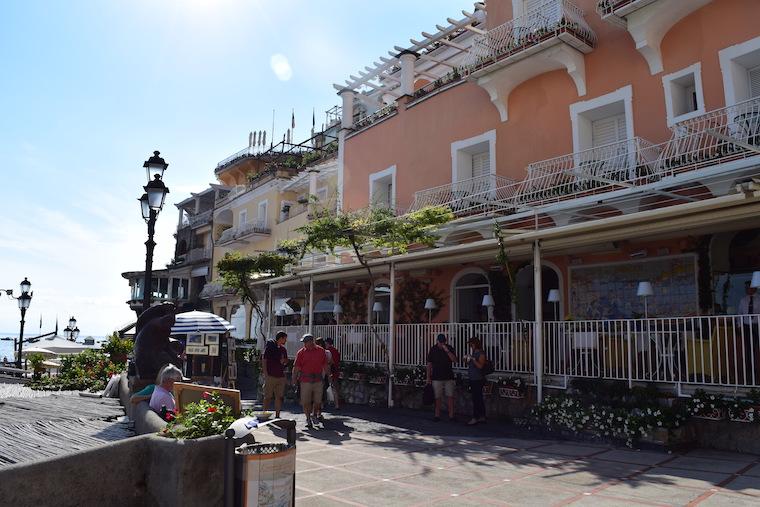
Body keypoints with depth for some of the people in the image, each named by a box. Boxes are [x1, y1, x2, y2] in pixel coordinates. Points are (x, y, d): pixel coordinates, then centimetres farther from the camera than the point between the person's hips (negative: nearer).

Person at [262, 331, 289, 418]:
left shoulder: (283, 349, 14)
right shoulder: (270, 347, -4)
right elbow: (264, 360, -6)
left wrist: (284, 361, -1)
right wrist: (265, 374, -12)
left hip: (281, 377, 6)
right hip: (270, 376, -6)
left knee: (279, 397, 7)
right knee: (267, 397, -2)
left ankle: (277, 416, 13)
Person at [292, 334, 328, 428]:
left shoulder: (321, 351, 5)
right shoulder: (301, 352, 0)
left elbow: (325, 365, 12)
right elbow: (296, 367, -1)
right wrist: (294, 379, -8)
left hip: (318, 380, 1)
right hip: (305, 380, -1)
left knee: (317, 401, 7)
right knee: (306, 402, -1)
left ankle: (313, 415, 31)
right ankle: (308, 419, 13)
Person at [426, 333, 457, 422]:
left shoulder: (449, 348, 2)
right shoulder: (433, 349, 2)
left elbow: (455, 360, -8)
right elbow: (429, 364, 5)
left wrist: (447, 351, -19)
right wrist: (428, 377, 2)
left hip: (448, 377, 0)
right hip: (436, 378, 0)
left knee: (450, 397, -1)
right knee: (438, 397, 2)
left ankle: (451, 415, 4)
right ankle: (437, 415, 11)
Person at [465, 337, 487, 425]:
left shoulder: (481, 353, -10)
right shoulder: (473, 353, 15)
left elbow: (480, 366, -19)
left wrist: (473, 359, -21)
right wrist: (467, 360, 5)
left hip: (478, 379, -9)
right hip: (473, 379, 9)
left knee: (476, 399, -7)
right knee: (479, 399, 12)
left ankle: (475, 418, -5)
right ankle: (482, 417, 18)